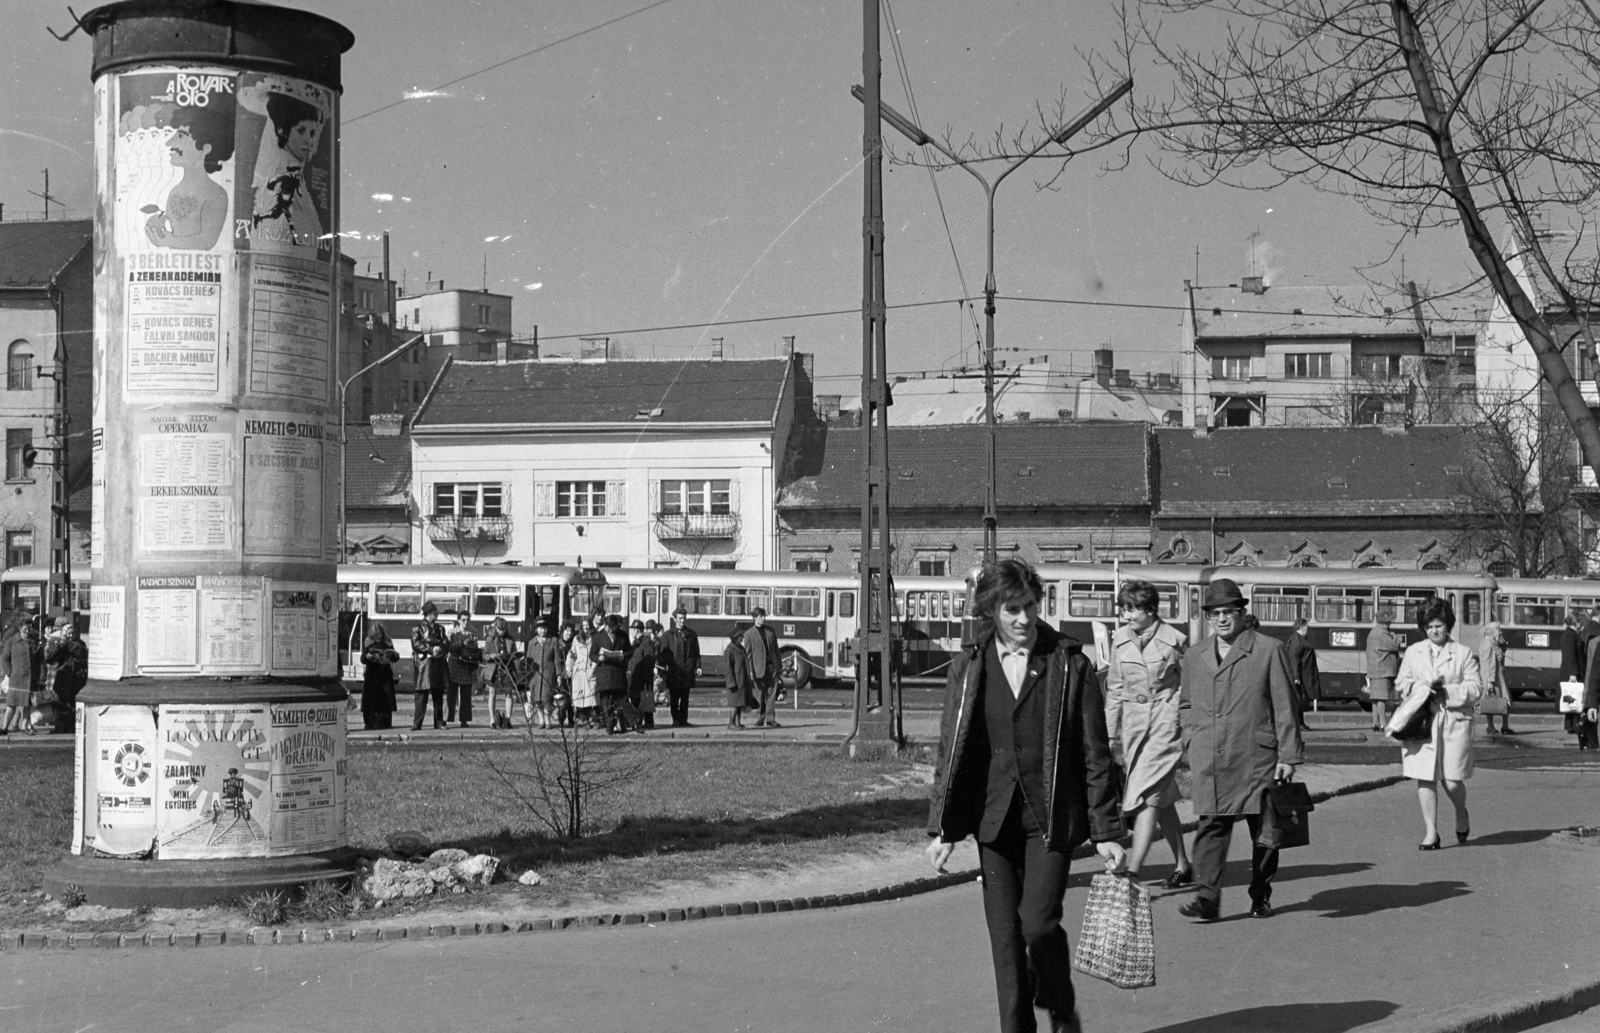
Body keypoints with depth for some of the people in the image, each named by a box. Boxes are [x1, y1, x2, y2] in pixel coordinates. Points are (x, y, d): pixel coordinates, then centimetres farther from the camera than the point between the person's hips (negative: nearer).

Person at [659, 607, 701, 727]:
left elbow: (696, 652, 14)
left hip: (688, 671, 2)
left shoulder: (691, 634, 12)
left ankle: (683, 720, 10)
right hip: (674, 671, -2)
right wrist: (662, 669, -5)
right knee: (674, 697, -1)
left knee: (685, 697, 5)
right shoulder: (668, 635, 6)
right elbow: (663, 653, 4)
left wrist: (697, 666, 4)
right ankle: (676, 720, 5)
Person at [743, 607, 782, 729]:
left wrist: (779, 666, 12)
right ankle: (760, 720, 10)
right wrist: (750, 672, -8)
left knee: (772, 694, 0)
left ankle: (770, 720, 3)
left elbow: (776, 650, 16)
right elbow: (748, 654, -2)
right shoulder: (749, 634, 0)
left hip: (772, 666, 3)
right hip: (759, 669, -3)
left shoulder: (771, 631, 12)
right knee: (760, 696, 2)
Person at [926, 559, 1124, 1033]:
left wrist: (1106, 832, -3)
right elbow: (951, 750, 7)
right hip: (995, 816, 3)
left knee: (1039, 923, -11)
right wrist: (941, 828, 2)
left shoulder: (1070, 664, -3)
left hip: (1050, 816, -3)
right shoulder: (969, 667, 3)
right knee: (1004, 934, 4)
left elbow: (1096, 753, -1)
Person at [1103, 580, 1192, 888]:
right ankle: (1182, 865, 25)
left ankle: (1132, 872, -20)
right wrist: (1111, 732, 12)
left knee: (1146, 795, -15)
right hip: (1133, 721, 5)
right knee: (1162, 798, 13)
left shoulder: (1174, 640, -7)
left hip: (1166, 721, -5)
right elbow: (1114, 689, 14)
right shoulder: (1120, 640, 6)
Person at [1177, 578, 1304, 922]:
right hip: (1208, 762, 2)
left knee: (1263, 829, 6)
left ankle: (1261, 895, 20)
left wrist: (1288, 755, -3)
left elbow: (1284, 707, 1)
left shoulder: (1269, 650, 2)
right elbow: (1185, 705, 24)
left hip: (1256, 760, -2)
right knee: (1211, 826, -7)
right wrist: (1193, 739, 10)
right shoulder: (1194, 657, 14)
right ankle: (1207, 898, -9)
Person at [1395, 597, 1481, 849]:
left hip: (1454, 722, -2)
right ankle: (1431, 833, 7)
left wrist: (1448, 691, -12)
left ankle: (1461, 814, 28)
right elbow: (1401, 684, 13)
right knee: (1425, 779, -1)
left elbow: (1475, 688, 0)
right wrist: (1420, 686, -6)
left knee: (1452, 781, -5)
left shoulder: (1463, 653, 6)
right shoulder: (1413, 652, 14)